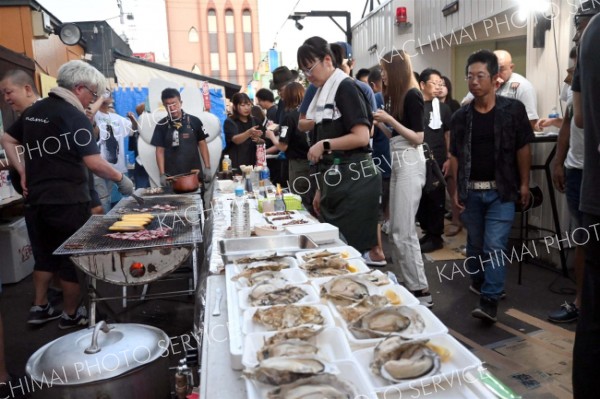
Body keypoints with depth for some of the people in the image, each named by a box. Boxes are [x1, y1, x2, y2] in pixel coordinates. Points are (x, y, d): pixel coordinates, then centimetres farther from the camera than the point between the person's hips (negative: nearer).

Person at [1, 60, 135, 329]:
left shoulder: (34, 110, 11)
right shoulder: (74, 116, -14)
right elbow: (93, 162, -20)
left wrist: (24, 173, 13)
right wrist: (121, 179, -8)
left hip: (36, 199, 8)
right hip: (67, 202, -8)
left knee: (45, 255, 20)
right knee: (72, 258, 6)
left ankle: (39, 308, 28)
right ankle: (71, 315, 17)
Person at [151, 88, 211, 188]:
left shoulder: (194, 121, -1)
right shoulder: (162, 125, 2)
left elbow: (202, 144, 4)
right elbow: (160, 150, 3)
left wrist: (207, 168, -2)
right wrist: (162, 174, -4)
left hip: (195, 173, 0)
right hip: (172, 176, 0)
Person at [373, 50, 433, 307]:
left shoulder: (412, 95, -10)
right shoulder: (395, 96, 14)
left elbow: (418, 138, -15)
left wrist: (390, 119, -19)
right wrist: (379, 123, 4)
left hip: (410, 164, -9)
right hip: (398, 163, 9)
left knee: (404, 231, -9)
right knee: (395, 230, 11)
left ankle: (421, 290, -1)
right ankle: (407, 283, 21)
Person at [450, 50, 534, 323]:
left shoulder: (513, 110, -3)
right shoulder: (460, 116, 3)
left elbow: (523, 148, 1)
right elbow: (455, 155, 7)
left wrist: (524, 184, -1)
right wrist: (457, 189, 2)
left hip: (501, 191, -2)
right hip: (471, 191, 3)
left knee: (495, 245, -8)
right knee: (475, 243, 14)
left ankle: (490, 300, -2)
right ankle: (478, 280, 38)